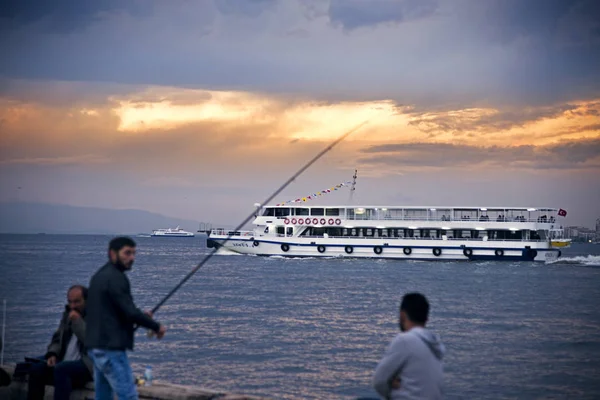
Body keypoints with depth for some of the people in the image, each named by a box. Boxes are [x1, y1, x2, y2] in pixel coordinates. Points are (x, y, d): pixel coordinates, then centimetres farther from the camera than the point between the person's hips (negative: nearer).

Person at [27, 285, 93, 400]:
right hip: (65, 364, 7)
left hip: (88, 364, -7)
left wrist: (78, 321, -16)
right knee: (36, 369, -15)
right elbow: (57, 339, 21)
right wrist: (52, 354, 1)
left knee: (60, 369, -34)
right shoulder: (68, 314, 17)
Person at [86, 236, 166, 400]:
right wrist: (156, 327, -6)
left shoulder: (100, 276, 16)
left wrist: (141, 316, 12)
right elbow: (130, 312, -19)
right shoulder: (115, 278, -14)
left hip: (97, 346, 10)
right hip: (111, 348, -10)